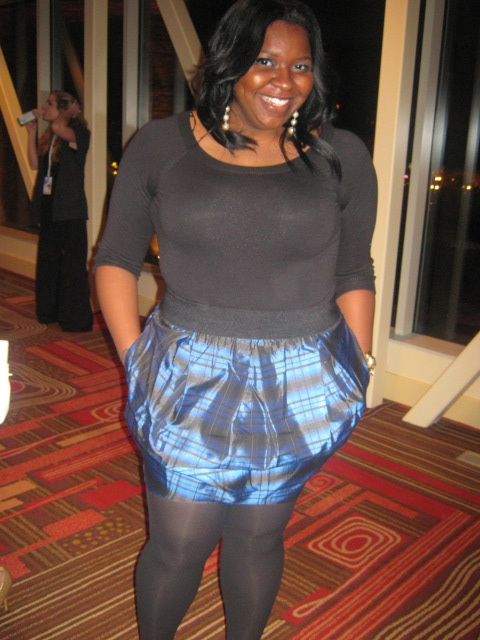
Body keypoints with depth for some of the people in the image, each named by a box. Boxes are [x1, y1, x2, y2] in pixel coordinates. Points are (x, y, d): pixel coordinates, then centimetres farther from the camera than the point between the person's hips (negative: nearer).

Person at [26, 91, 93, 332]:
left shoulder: (79, 133, -8)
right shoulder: (49, 137, 13)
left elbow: (58, 126, -28)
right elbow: (35, 163, 8)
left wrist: (71, 110, -9)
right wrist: (31, 131, 9)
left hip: (69, 210, -8)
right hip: (49, 207, 8)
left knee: (72, 265, -4)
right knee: (48, 261, 15)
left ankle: (76, 319, 3)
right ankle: (49, 311, 27)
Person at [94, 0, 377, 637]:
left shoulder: (341, 157, 3)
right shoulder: (161, 145, 1)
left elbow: (354, 274, 7)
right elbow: (116, 258, 4)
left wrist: (357, 373, 3)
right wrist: (135, 358, -4)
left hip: (300, 393, 1)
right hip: (189, 385, 0)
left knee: (258, 538, 15)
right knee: (177, 545, 9)